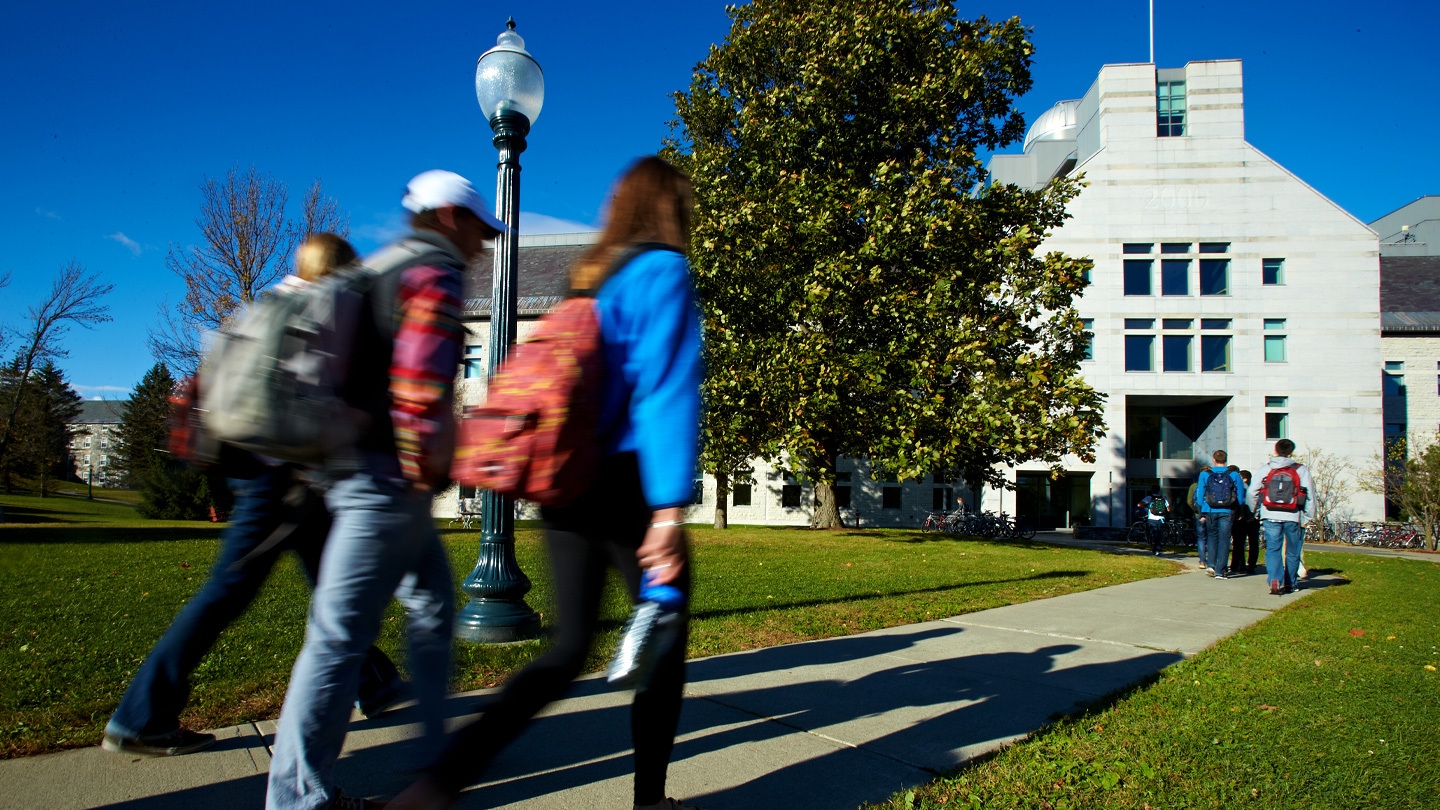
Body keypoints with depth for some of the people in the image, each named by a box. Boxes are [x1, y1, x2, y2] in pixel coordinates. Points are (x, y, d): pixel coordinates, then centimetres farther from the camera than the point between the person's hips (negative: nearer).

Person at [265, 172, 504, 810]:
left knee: (433, 604, 18)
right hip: (389, 477, -10)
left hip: (361, 465, 10)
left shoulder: (386, 270, 21)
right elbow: (419, 375, -25)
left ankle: (440, 748, 28)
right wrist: (427, 462, -17)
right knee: (342, 631, -7)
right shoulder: (434, 274, -10)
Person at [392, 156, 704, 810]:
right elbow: (666, 392, -16)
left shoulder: (590, 278, 16)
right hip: (628, 487, -7)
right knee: (664, 640, 11)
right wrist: (668, 509, -20)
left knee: (570, 648, 11)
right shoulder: (664, 273, -7)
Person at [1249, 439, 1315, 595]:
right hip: (1293, 517, 0)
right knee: (1292, 552, 12)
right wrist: (1309, 517, 5)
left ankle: (1274, 579, -17)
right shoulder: (1301, 470, 1)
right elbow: (1309, 495, -1)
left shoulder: (1265, 469, 4)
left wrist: (1256, 511, 21)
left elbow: (1252, 492, 7)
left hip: (1271, 516, 0)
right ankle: (1289, 584, 19)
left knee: (1273, 550, 2)